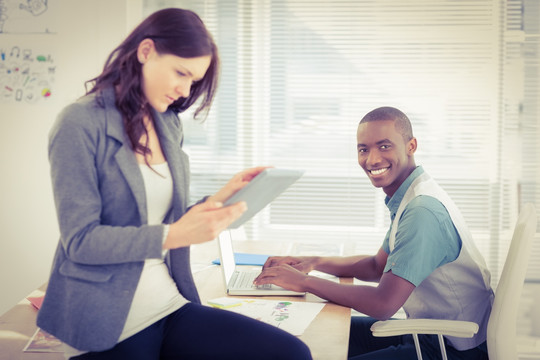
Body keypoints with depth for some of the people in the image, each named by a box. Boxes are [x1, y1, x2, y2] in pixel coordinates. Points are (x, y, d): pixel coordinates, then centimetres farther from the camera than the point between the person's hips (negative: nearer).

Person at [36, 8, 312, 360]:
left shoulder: (169, 125, 10)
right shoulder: (81, 123, -10)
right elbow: (81, 240, -14)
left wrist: (220, 198, -2)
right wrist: (174, 235, -24)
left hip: (169, 304, 6)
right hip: (108, 329, -6)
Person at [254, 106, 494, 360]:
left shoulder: (423, 210, -25)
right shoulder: (407, 200, 8)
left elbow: (383, 304, -29)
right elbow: (378, 266, 20)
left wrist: (304, 282, -20)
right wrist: (315, 263, 6)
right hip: (429, 331, 10)